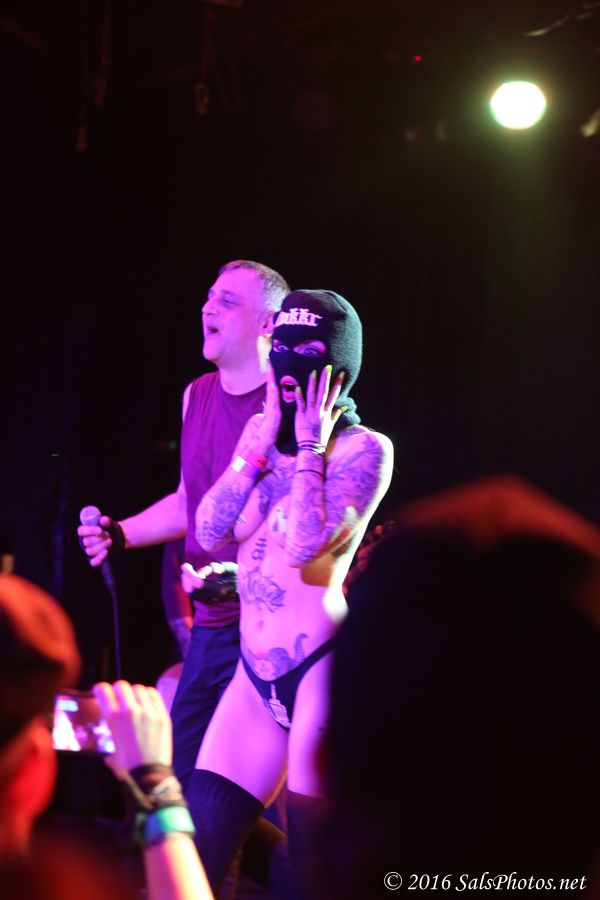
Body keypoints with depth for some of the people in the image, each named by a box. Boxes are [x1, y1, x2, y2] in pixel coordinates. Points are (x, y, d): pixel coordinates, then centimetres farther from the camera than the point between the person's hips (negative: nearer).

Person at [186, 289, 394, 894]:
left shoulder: (364, 448, -7)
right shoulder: (261, 433, 12)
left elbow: (305, 541, -21)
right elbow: (210, 533, 3)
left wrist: (310, 446, -11)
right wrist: (262, 443, -2)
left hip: (320, 666, -7)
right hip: (256, 670, 7)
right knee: (197, 844, 4)